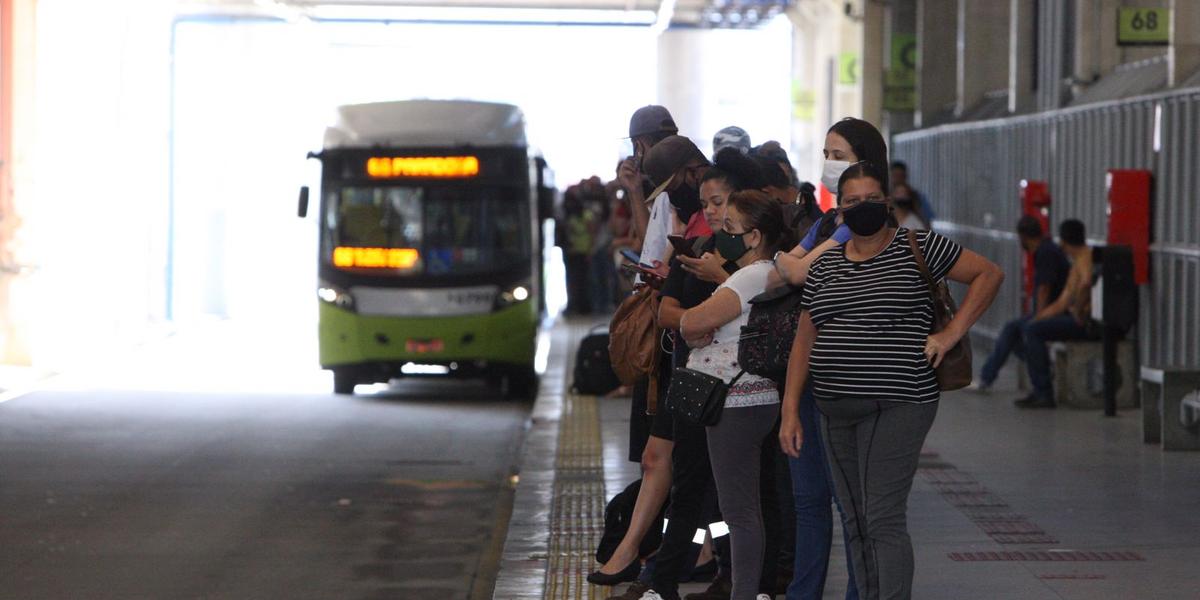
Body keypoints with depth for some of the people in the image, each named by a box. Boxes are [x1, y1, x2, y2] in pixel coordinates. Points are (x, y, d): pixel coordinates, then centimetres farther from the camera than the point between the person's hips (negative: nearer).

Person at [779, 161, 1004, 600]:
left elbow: (989, 273, 1)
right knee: (856, 524, 9)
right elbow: (805, 340, 13)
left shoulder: (917, 248, -1)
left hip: (896, 406, -6)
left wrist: (950, 335, -6)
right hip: (836, 411, 6)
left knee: (884, 521, -13)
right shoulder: (825, 266, 13)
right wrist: (791, 410, 6)